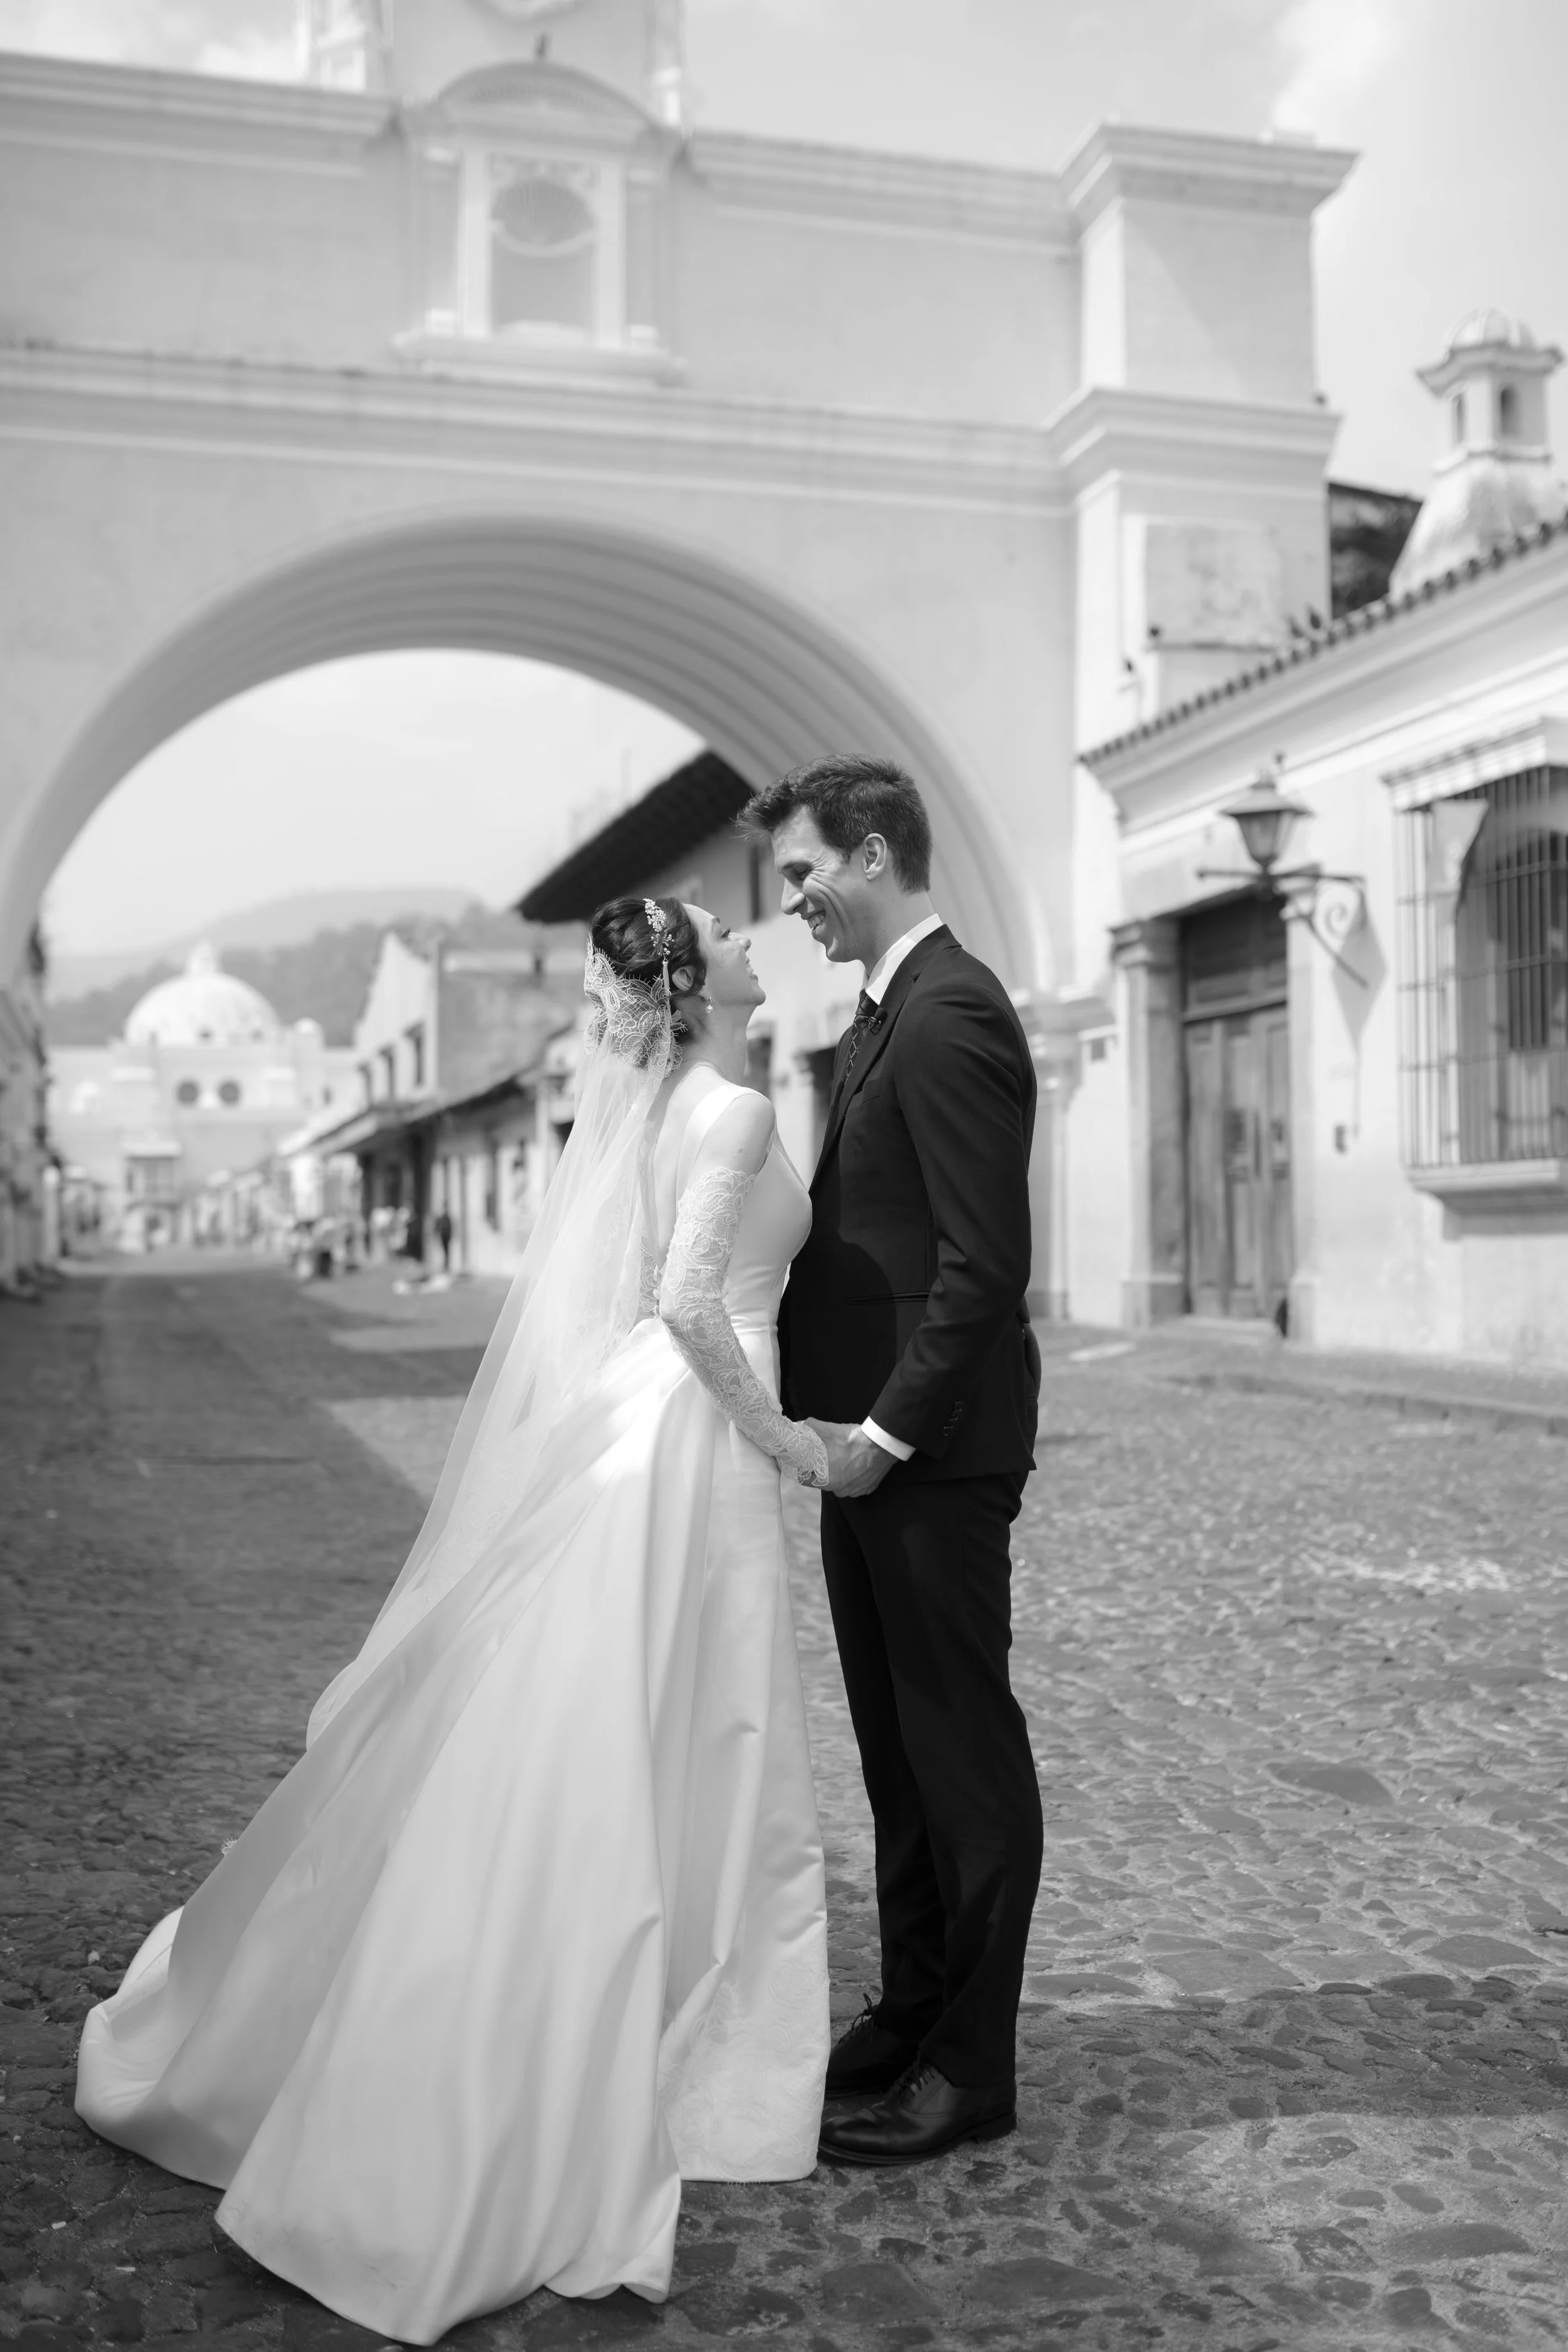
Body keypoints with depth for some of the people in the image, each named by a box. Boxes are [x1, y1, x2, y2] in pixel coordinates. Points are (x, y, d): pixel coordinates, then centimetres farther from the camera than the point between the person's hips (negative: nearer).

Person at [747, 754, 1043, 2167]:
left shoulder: (951, 1016, -17)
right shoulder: (889, 1012, 14)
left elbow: (985, 1263, -21)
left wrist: (889, 1430, -18)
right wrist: (849, 1421, 11)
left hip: (933, 1454, -10)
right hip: (869, 1442, 10)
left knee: (965, 1747, 2)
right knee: (896, 1745, 17)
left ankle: (970, 2066, 15)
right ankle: (914, 2009, 31)